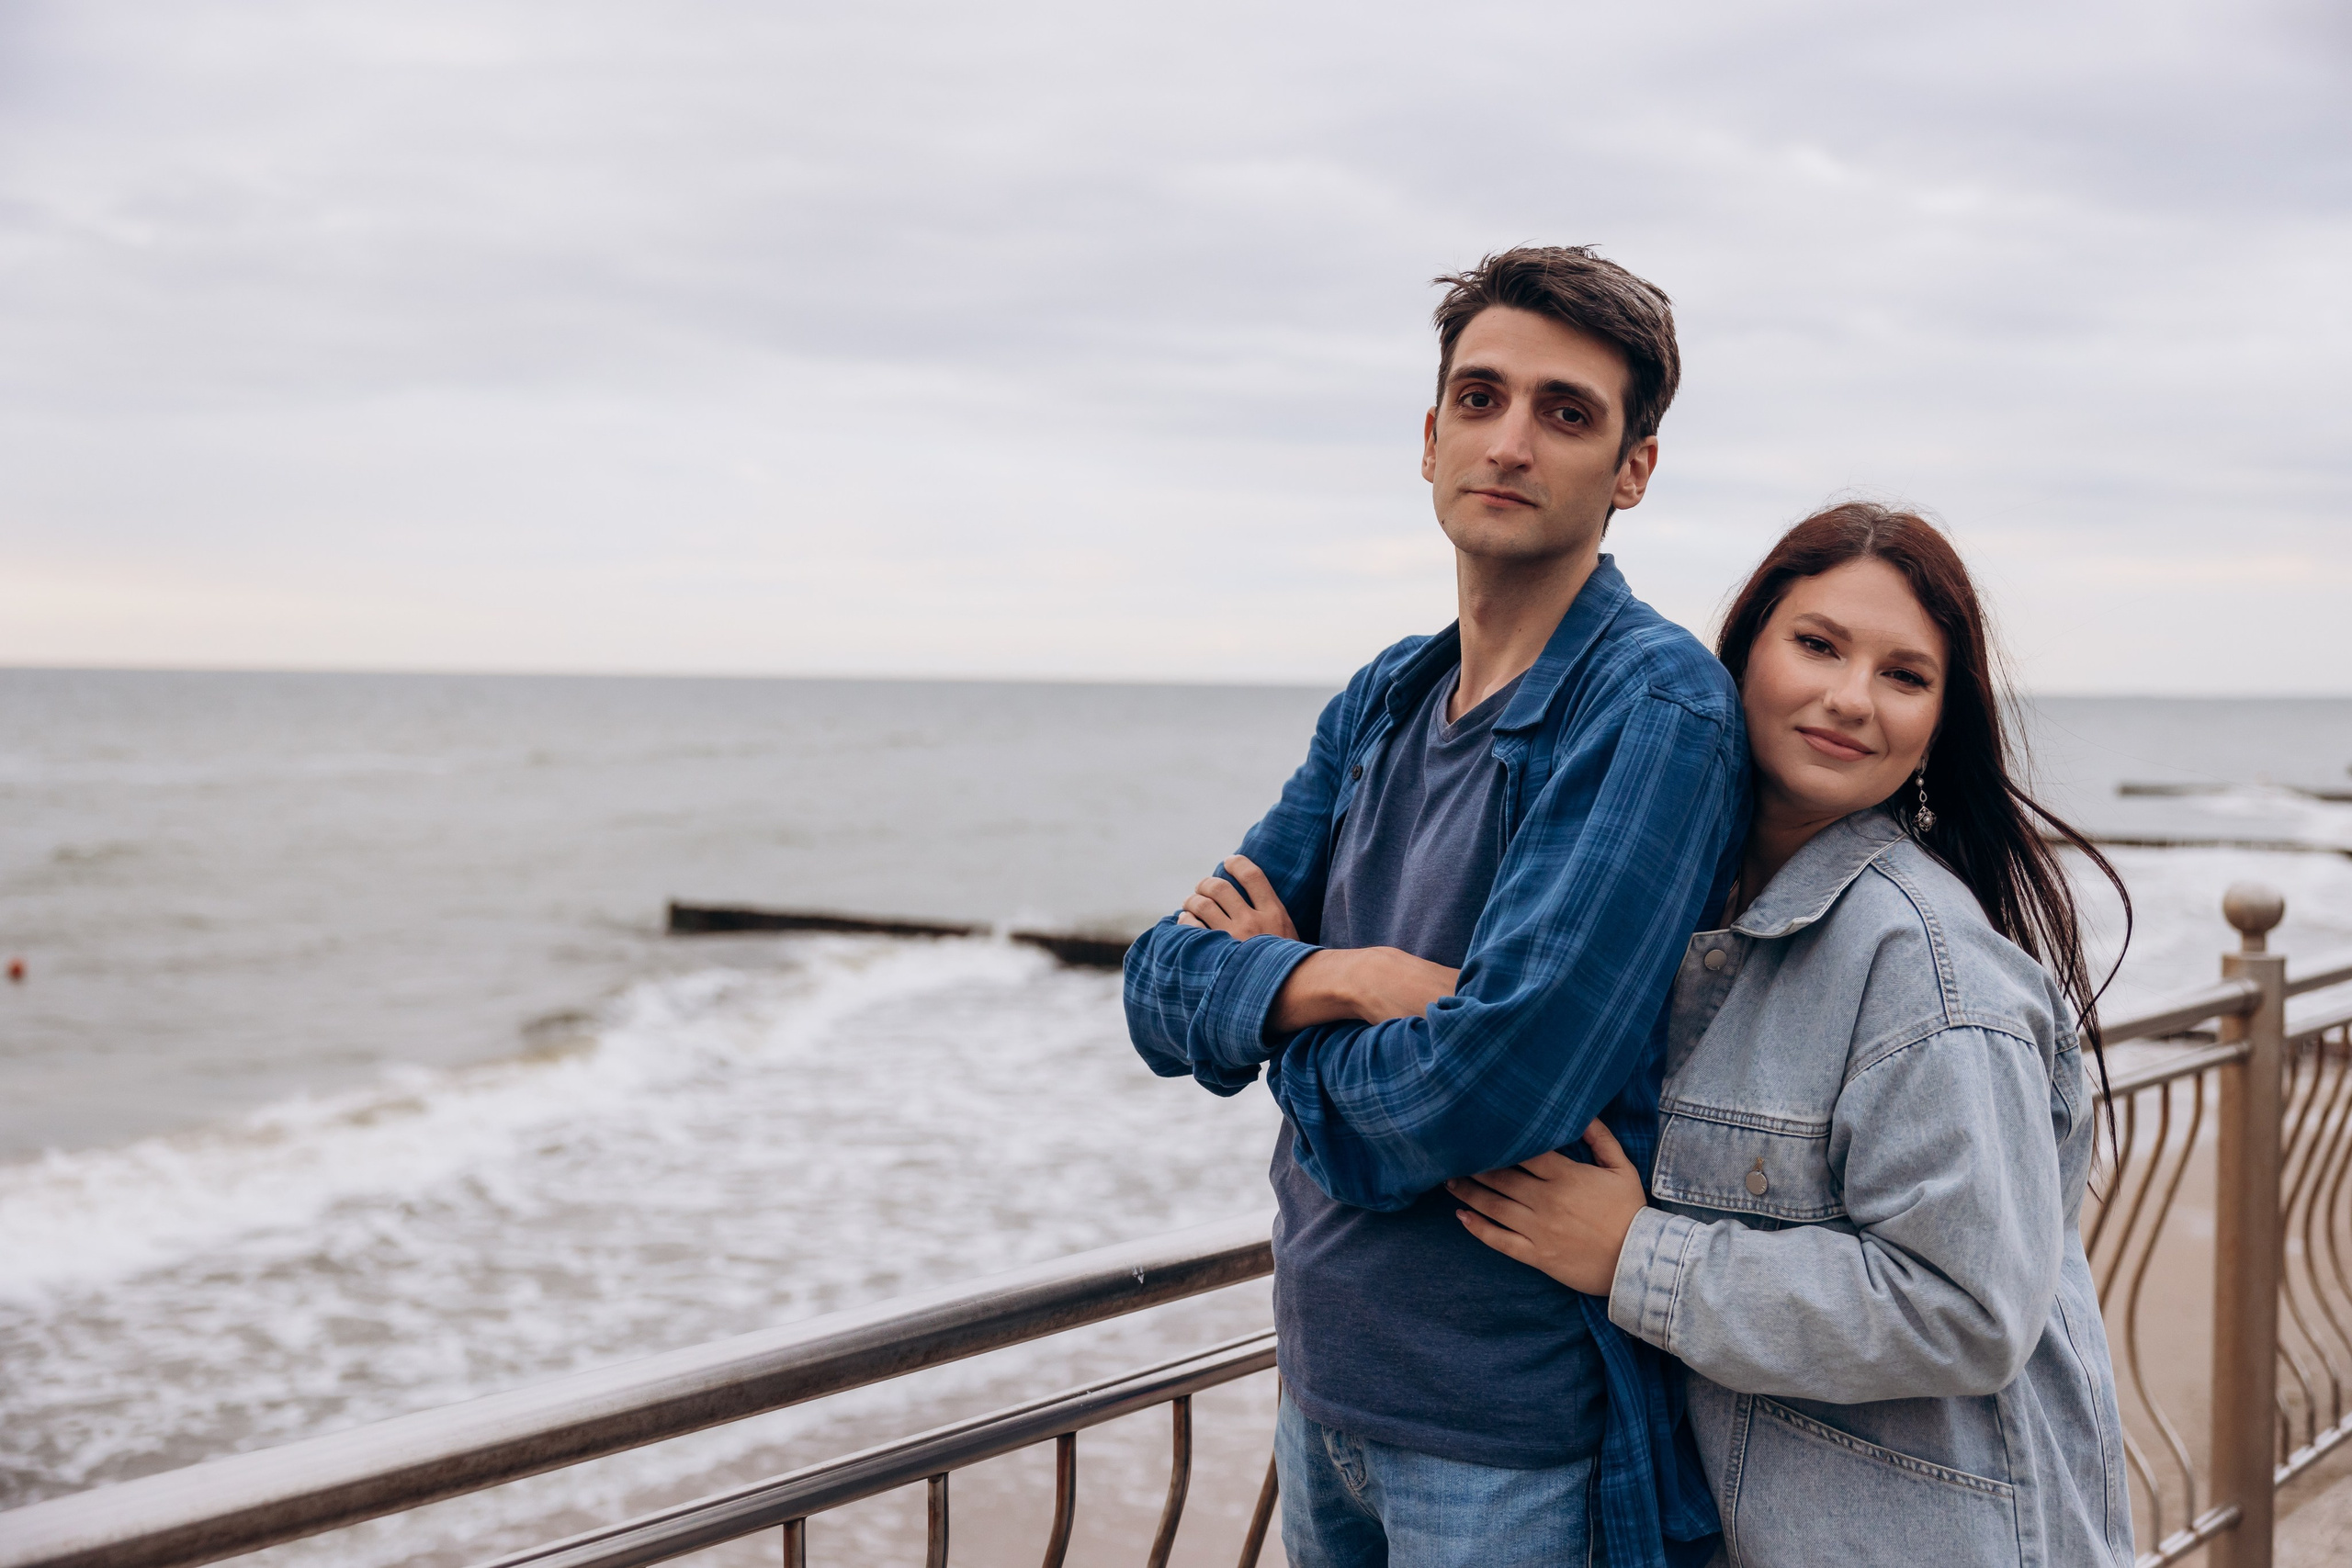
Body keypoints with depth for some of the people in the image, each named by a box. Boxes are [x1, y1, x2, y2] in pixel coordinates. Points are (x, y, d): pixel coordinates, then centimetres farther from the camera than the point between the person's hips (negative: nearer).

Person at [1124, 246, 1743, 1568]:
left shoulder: (1656, 705, -17)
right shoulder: (1383, 704, 7)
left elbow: (1489, 1090, -26)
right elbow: (1164, 987, 2)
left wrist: (1271, 1011, -6)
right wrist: (1343, 978, -19)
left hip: (1513, 1435, -7)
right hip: (1326, 1385, 7)